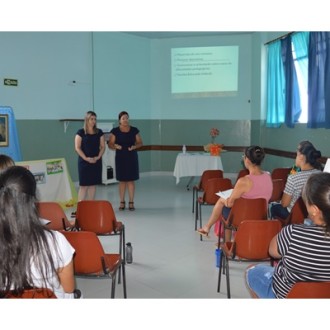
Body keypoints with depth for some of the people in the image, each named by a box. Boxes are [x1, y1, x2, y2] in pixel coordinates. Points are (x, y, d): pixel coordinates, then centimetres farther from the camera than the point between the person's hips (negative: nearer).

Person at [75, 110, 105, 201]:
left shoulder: (99, 132, 8)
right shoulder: (81, 132, -3)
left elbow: (102, 146, 7)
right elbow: (77, 148, -6)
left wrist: (98, 157, -9)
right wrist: (86, 158, -16)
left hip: (96, 162, 4)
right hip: (84, 162, -4)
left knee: (93, 184, 8)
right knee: (83, 185, -5)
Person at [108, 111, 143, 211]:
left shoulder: (134, 130, 2)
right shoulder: (115, 131, 0)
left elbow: (140, 142, 7)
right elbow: (110, 144, 2)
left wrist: (134, 147, -13)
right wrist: (115, 146, -20)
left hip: (132, 157, 0)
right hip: (120, 158, 0)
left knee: (131, 180, 2)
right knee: (122, 180, 4)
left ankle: (131, 202, 9)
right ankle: (122, 202, 14)